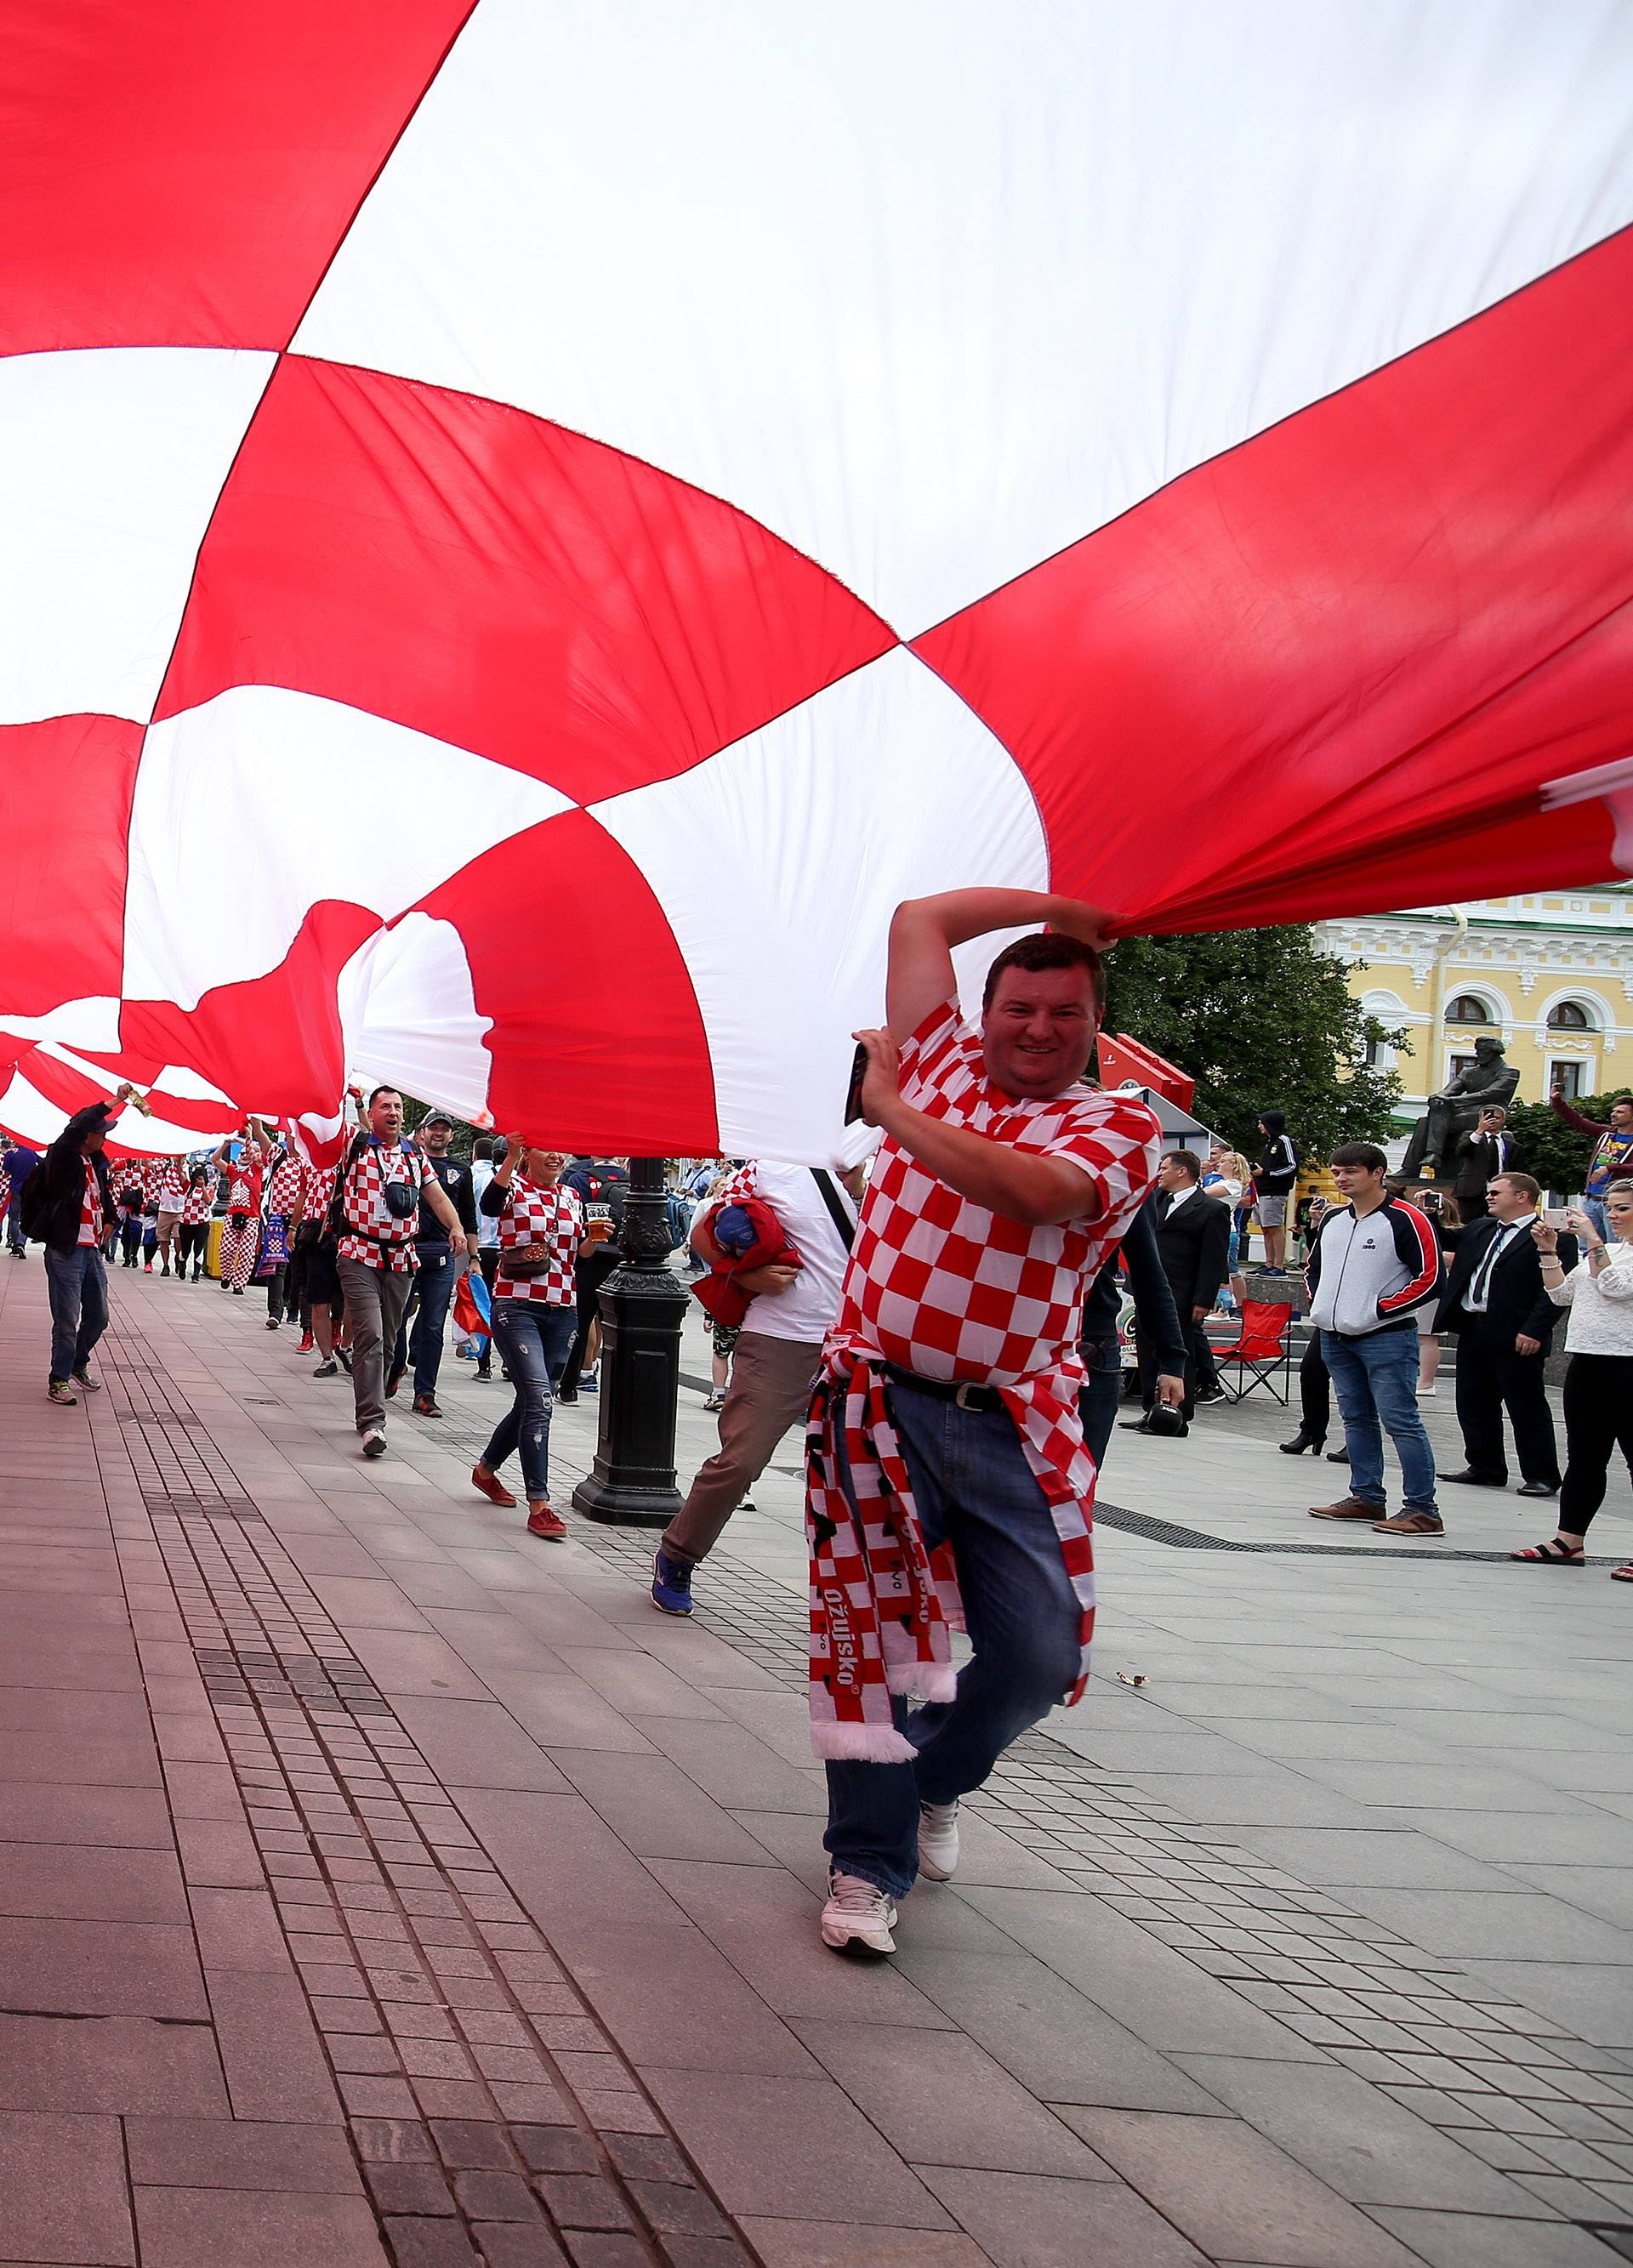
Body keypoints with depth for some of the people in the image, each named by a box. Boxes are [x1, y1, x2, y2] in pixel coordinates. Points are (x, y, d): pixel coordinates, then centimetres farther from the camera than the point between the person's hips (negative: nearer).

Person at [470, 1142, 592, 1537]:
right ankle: (539, 1506, -19)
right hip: (517, 1307, -6)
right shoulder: (514, 1189, -3)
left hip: (562, 1312, 6)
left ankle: (486, 1469, 39)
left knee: (531, 1403, 14)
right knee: (540, 1399, -18)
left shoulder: (573, 1199, 14)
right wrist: (512, 1158, -36)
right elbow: (489, 1205, -26)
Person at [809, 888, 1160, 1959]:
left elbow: (1034, 1190, -19)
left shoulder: (1122, 1126, 1)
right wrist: (1060, 908, 12)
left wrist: (893, 1110, -11)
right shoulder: (942, 1061, 12)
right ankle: (869, 1861, 10)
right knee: (872, 1631, -2)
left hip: (1017, 1426, -1)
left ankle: (935, 1776, 29)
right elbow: (920, 918, 13)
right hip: (885, 1399, 1)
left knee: (1042, 1652, -1)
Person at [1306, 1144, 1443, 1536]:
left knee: (1400, 1422, -10)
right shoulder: (1333, 1219, 14)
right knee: (1357, 1419, 13)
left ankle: (1423, 1510, -9)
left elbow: (1431, 1278, -14)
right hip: (1336, 1338, 8)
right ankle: (1366, 1498, 22)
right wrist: (1318, 1302, 11)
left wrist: (1380, 1310, -15)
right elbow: (1315, 1266, 29)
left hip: (1387, 1338, -8)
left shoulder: (1405, 1220, -10)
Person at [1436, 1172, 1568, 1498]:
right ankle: (1485, 1468, 24)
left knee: (1527, 1409, -1)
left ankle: (1541, 1476, 7)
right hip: (1472, 1332, 8)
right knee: (1473, 1404, 13)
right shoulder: (1479, 1230, 16)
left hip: (1515, 1337, -8)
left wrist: (1534, 1331, -21)